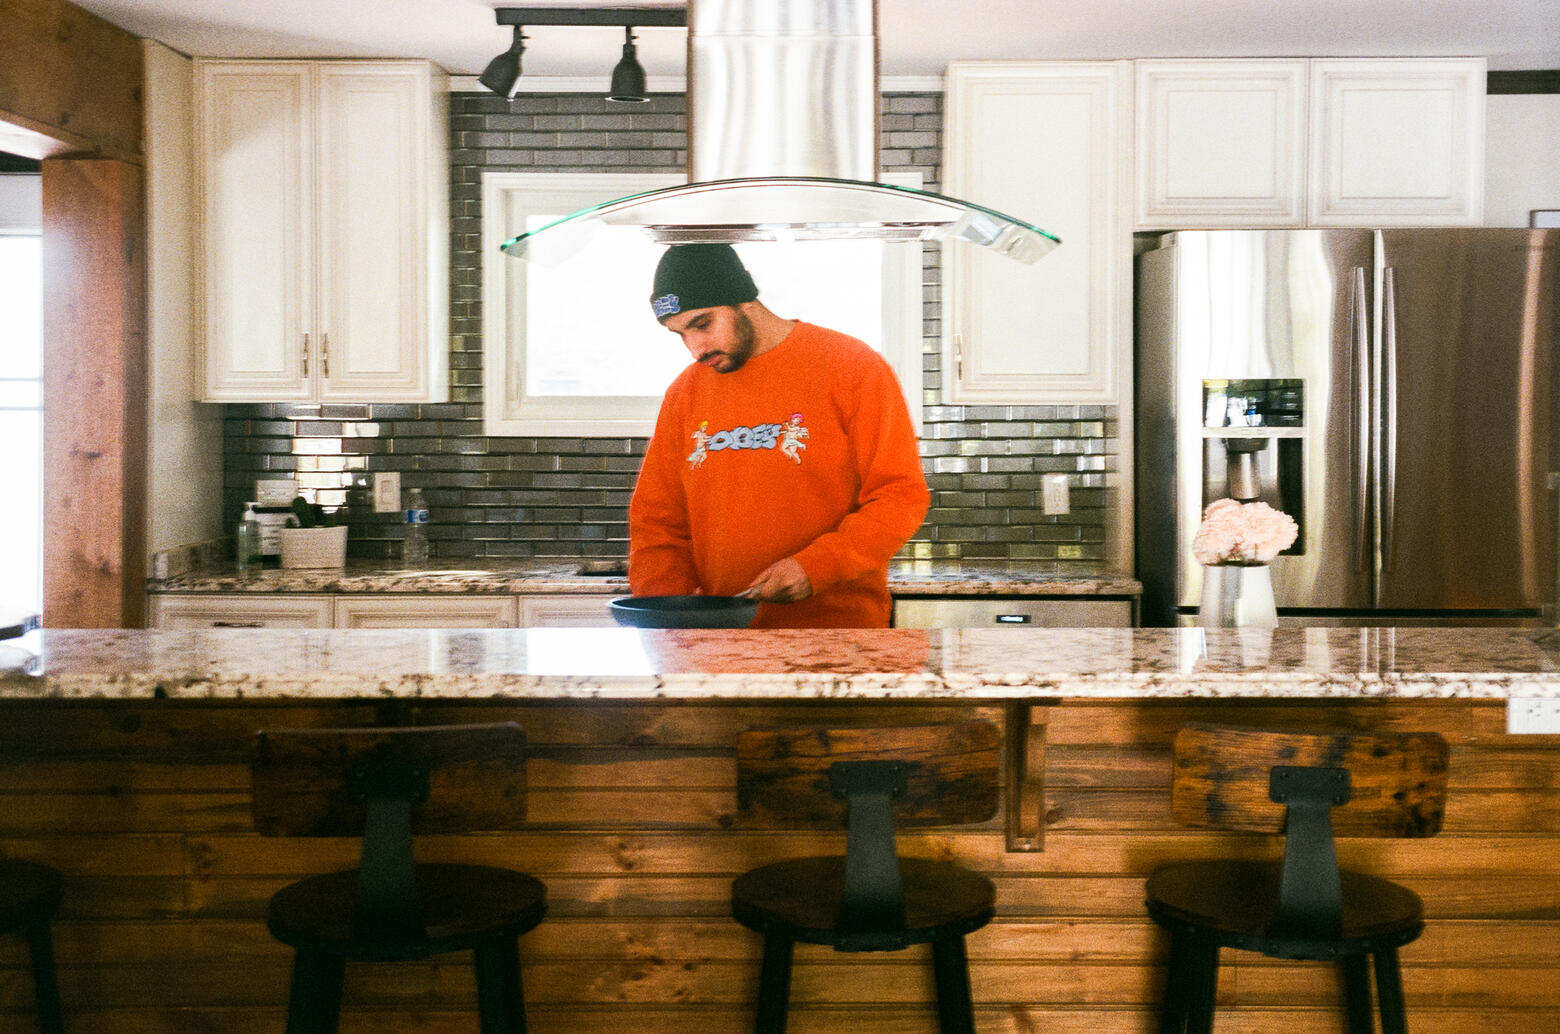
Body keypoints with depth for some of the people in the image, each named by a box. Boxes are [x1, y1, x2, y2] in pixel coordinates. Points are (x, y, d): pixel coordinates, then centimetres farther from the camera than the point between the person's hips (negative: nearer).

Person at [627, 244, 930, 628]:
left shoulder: (852, 367, 0)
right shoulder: (684, 394, 14)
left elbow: (902, 495, -4)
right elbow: (656, 518, 17)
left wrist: (814, 568, -16)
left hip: (837, 620, -5)